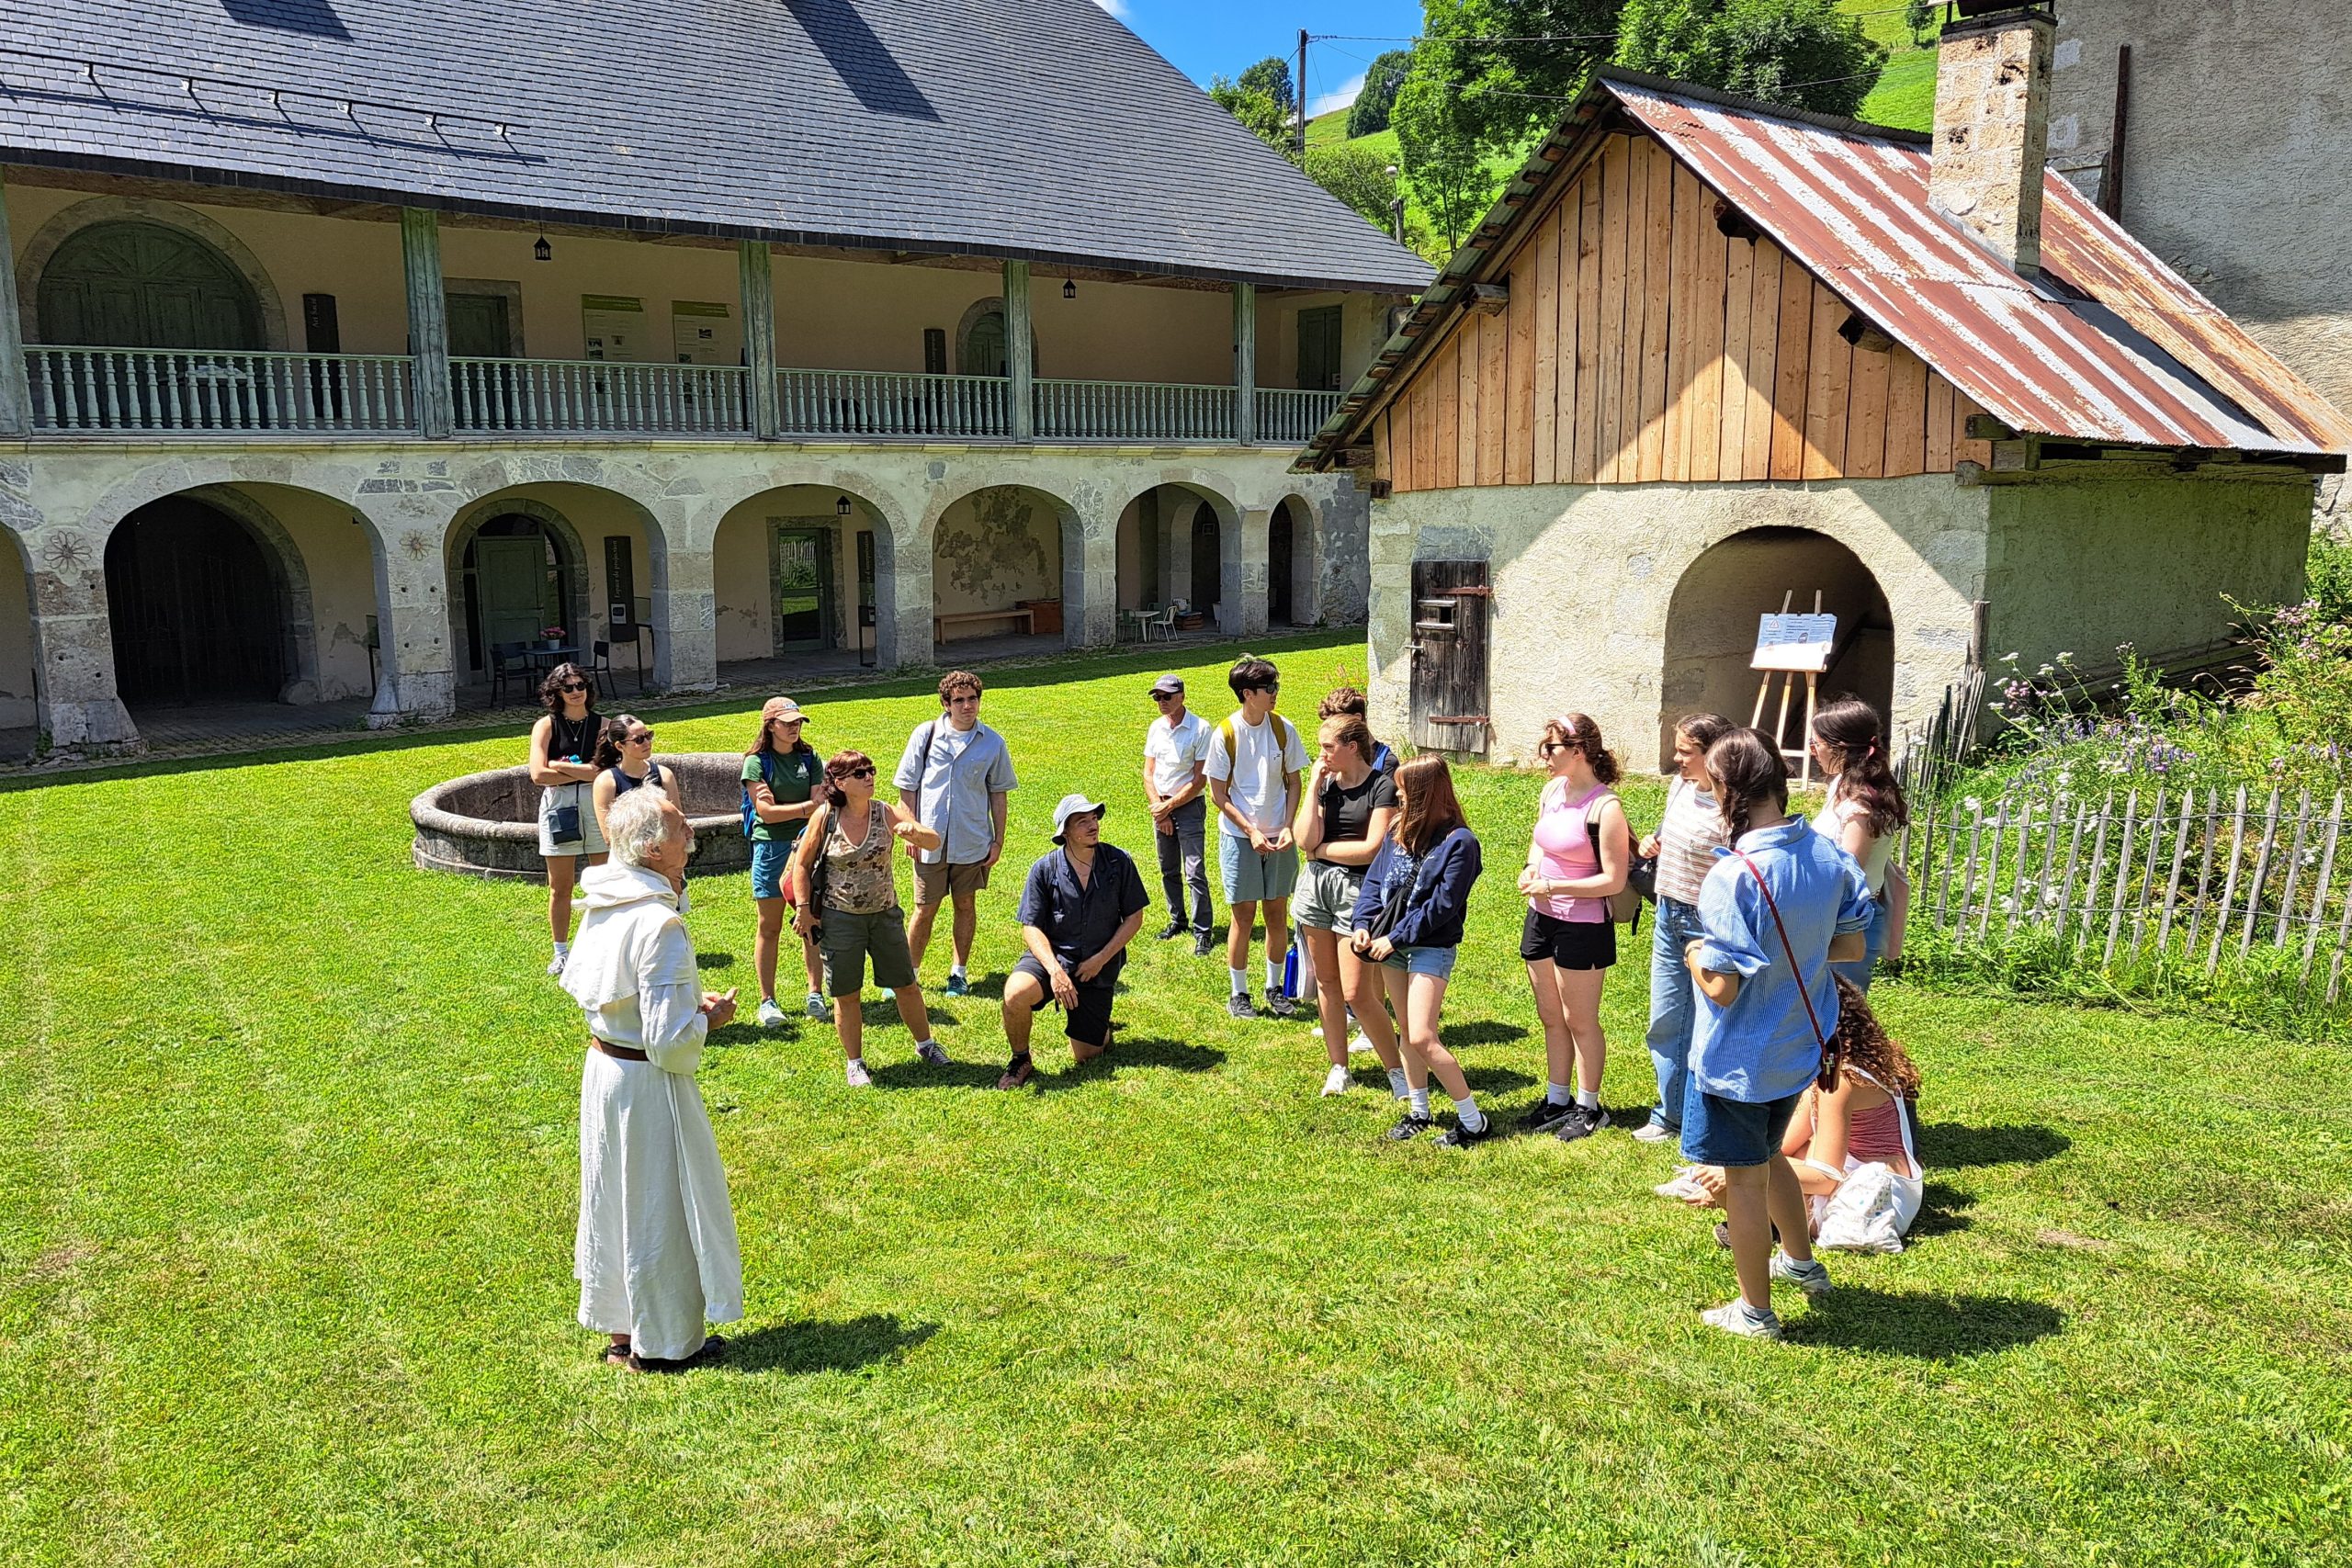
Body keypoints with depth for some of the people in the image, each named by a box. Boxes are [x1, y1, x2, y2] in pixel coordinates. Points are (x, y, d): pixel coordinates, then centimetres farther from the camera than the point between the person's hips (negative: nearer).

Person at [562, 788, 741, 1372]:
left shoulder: (601, 904, -1)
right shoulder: (659, 925, -27)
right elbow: (671, 1043, -27)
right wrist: (711, 1017, -6)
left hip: (601, 1065, 9)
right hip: (648, 1083, -9)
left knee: (613, 1202, 20)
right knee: (661, 1210, 8)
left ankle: (620, 1331, 36)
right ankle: (664, 1344, 24)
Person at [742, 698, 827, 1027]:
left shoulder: (809, 758, 8)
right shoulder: (757, 762, -3)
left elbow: (820, 807, -2)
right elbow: (766, 813, -11)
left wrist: (780, 807, -16)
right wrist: (805, 807, -11)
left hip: (806, 844, 3)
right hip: (770, 847, -3)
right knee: (770, 927, 3)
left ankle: (815, 994, 11)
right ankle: (767, 1000, 10)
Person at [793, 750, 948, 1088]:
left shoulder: (887, 814, -10)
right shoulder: (825, 817, -11)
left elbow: (934, 842, -19)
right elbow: (802, 863, -1)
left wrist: (914, 833, -40)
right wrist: (803, 909, -6)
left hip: (885, 914, 2)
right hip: (839, 918, -1)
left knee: (906, 985, 12)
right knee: (847, 994, 7)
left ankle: (925, 1044, 35)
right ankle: (854, 1062, 25)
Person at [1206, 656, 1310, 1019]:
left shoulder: (1283, 729, 0)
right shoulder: (1225, 734, -9)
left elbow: (1293, 783, 6)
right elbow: (1219, 795, -6)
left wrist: (1287, 828, -7)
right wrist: (1252, 832, -13)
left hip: (1279, 837, 3)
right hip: (1239, 836, -3)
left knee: (1277, 914, 8)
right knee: (1243, 916, 1)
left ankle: (1274, 988, 24)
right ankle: (1238, 994, 14)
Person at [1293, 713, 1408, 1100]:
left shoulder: (1382, 787, -8)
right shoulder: (1325, 784, 8)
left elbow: (1372, 849, -15)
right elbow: (1306, 838, -5)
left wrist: (1320, 849, -5)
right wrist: (1313, 785, -7)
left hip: (1358, 889, -6)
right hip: (1316, 885, 6)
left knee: (1357, 994, -6)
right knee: (1326, 981, 12)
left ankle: (1396, 1069, 11)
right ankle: (1338, 1067, 24)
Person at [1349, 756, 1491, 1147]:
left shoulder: (1459, 842, -14)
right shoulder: (1399, 830, 7)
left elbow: (1442, 905, -18)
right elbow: (1374, 880, 9)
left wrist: (1396, 938, -17)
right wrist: (1362, 924, -6)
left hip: (1431, 948, -7)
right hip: (1391, 944, 7)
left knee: (1422, 1039, -12)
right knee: (1408, 1033, 15)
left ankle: (1473, 1120, 0)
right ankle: (1418, 1111, 28)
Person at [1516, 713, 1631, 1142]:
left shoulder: (1605, 807, -21)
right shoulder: (1552, 790, 2)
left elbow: (1614, 881, -20)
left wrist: (1553, 886, -22)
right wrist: (1531, 868, -3)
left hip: (1582, 927, -7)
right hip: (1541, 918, 7)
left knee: (1580, 1021, 8)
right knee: (1550, 1017, 17)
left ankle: (1588, 1108, 24)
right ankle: (1557, 1100, 32)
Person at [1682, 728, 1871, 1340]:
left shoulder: (1733, 877, -29)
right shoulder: (1827, 854, -7)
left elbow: (1722, 988, -27)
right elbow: (1851, 946, 6)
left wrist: (1696, 958, -7)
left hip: (1739, 1059, -7)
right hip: (1801, 1044, 7)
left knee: (1745, 1179, 11)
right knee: (1768, 1155, 30)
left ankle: (1755, 1310, 27)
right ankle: (1801, 1260, 49)